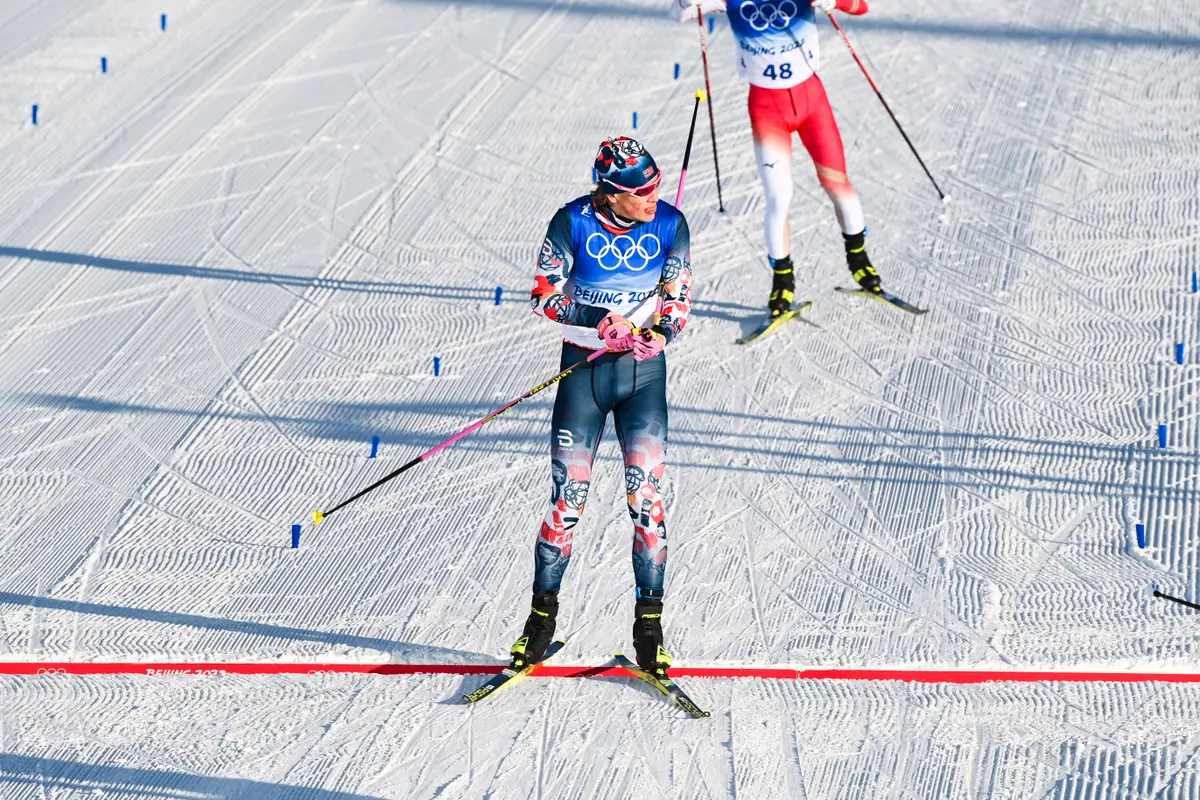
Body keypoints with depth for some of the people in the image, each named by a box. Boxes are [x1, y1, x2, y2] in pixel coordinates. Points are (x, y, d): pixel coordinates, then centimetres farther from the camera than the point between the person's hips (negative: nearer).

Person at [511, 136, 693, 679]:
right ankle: (542, 618, 14)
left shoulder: (669, 224, -5)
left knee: (646, 496, -6)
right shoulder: (574, 222, -11)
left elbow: (678, 298, 3)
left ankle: (649, 626, 2)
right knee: (568, 497, -1)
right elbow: (544, 293, -5)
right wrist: (599, 325, -20)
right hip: (583, 369, -1)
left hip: (644, 373, 1)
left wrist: (659, 333, -18)